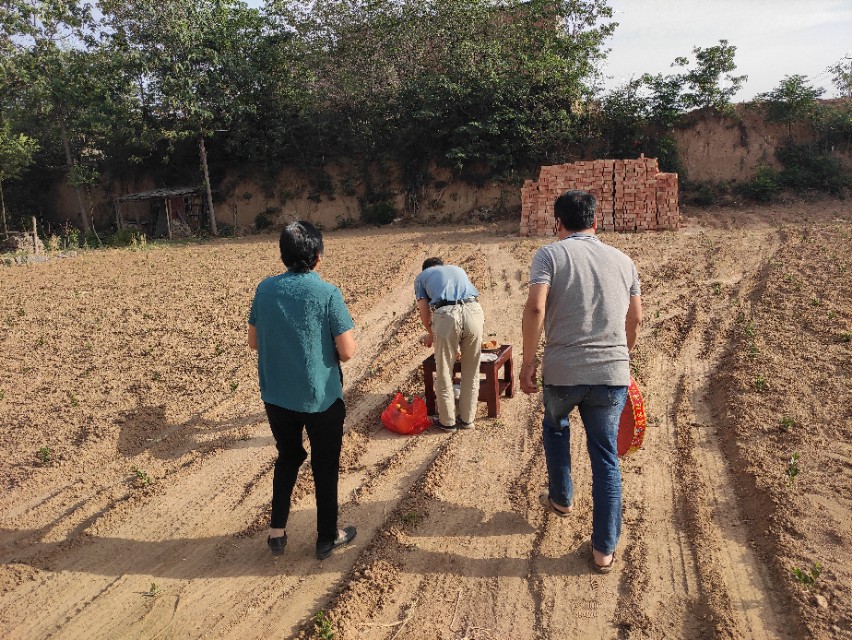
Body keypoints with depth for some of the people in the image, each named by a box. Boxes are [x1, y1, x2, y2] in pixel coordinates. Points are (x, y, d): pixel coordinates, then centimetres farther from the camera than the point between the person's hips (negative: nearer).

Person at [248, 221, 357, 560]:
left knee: (288, 457, 25)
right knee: (325, 465, 15)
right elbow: (347, 351, -17)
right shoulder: (327, 293, -17)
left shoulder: (265, 289, -5)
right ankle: (327, 537, 29)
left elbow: (254, 342, 4)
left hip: (276, 395, 4)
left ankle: (277, 531, 29)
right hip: (321, 397, -4)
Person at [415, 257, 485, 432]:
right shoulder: (458, 269, 35)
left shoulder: (421, 276, 25)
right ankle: (467, 419, 28)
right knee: (471, 372, 17)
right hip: (474, 312, 3)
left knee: (444, 373, 13)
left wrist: (431, 334, 34)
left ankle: (447, 421, 23)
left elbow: (424, 311, 16)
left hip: (446, 315, -3)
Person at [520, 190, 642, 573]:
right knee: (606, 457, 13)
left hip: (562, 373, -2)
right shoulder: (622, 261, 10)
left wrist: (527, 362, -9)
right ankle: (604, 548, 19)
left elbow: (535, 308, -17)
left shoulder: (549, 254, -3)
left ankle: (561, 498, 44)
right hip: (613, 374, 3)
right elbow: (635, 319, 17)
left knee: (555, 427, 29)